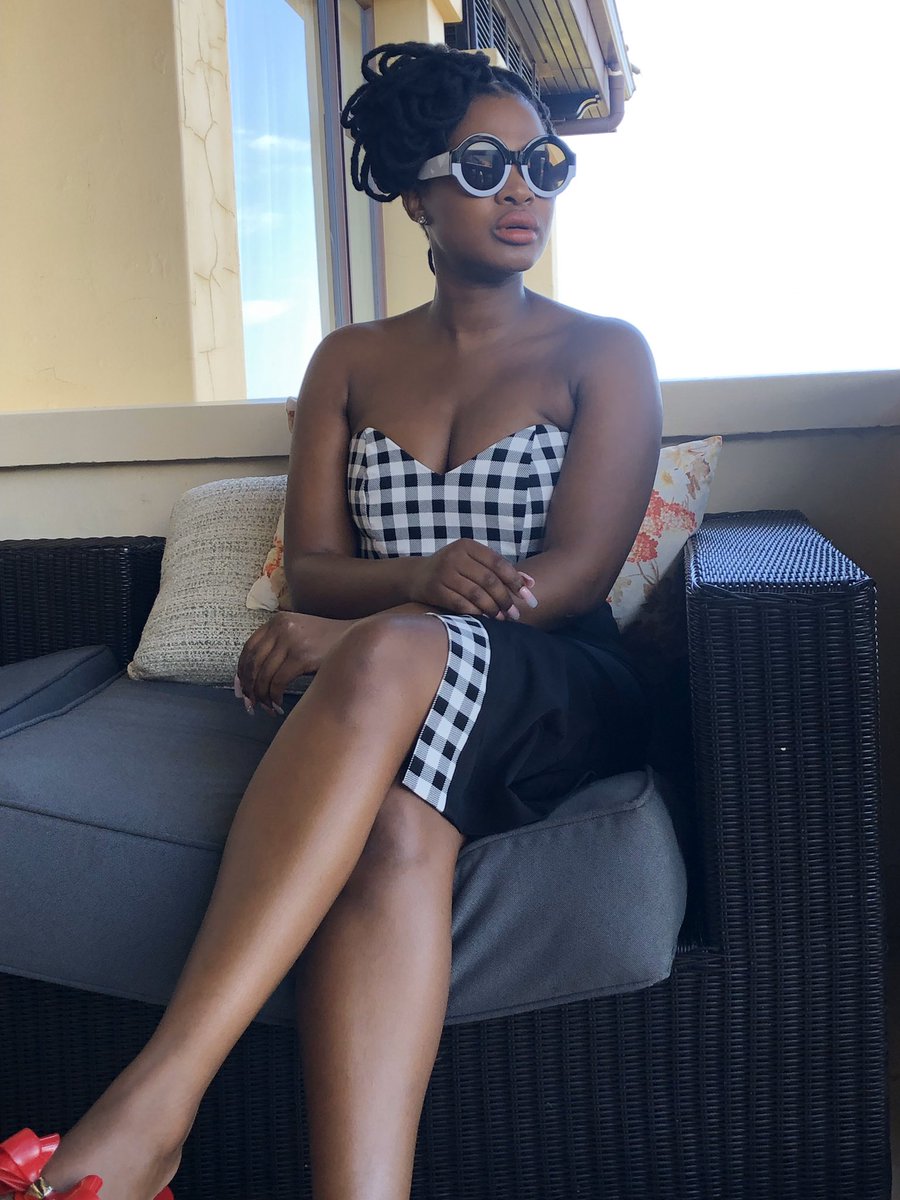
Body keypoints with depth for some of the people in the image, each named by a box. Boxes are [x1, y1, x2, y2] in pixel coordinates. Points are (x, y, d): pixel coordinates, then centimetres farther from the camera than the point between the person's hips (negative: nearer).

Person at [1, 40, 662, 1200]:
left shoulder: (603, 353, 8)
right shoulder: (350, 362, 16)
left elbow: (575, 573, -5)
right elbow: (309, 568, 8)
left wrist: (359, 626, -19)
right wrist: (423, 576, -17)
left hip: (563, 696, -2)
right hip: (392, 709, 2)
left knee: (394, 656, -38)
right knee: (393, 827, -37)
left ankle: (154, 1098, -45)